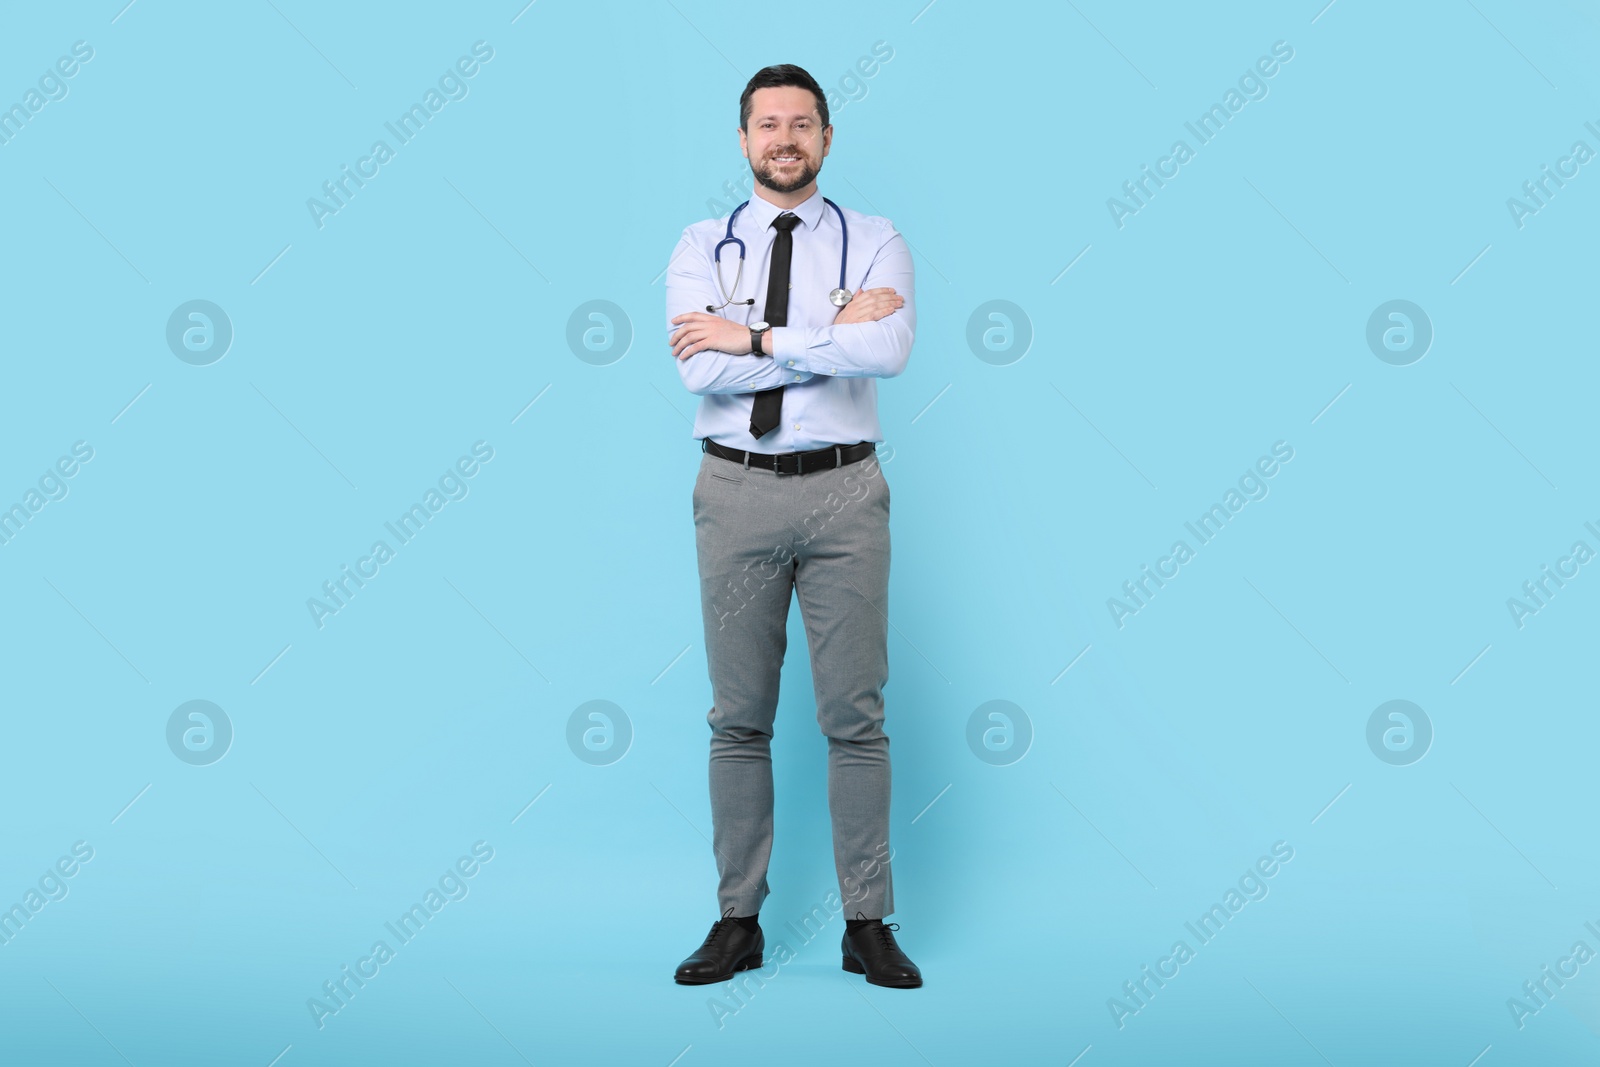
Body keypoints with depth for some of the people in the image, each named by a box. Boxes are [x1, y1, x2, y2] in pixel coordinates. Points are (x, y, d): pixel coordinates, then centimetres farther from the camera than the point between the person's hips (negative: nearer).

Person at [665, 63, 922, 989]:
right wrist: (833, 336, -13)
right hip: (737, 491, 1)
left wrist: (756, 336, -16)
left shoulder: (875, 243, 4)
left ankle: (869, 925, 15)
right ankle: (739, 922, 19)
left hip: (843, 493, -1)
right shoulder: (704, 247, 6)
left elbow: (889, 349, -17)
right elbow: (701, 368, -11)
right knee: (739, 717, 7)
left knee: (856, 715, 3)